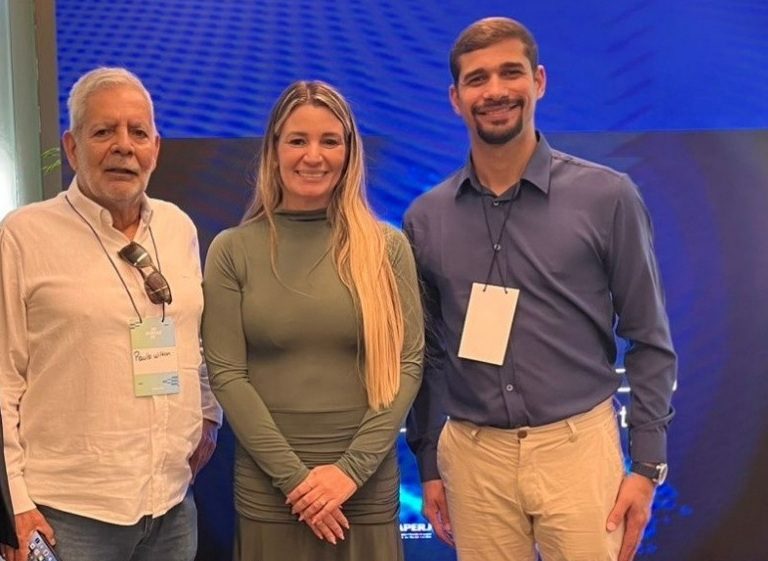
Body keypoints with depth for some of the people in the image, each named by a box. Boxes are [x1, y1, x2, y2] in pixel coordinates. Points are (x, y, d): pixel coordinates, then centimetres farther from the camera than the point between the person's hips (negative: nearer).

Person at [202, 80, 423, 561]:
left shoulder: (387, 247, 2)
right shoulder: (233, 250, 0)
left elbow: (408, 364, -2)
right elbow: (226, 375, -4)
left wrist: (351, 468, -11)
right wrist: (293, 475, -11)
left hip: (368, 486, 1)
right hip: (267, 489, 0)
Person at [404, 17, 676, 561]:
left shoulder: (606, 197, -4)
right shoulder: (426, 218, 4)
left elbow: (650, 342, 0)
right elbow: (425, 353, 10)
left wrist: (648, 465, -3)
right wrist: (428, 465, 10)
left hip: (577, 448, -2)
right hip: (473, 456, 2)